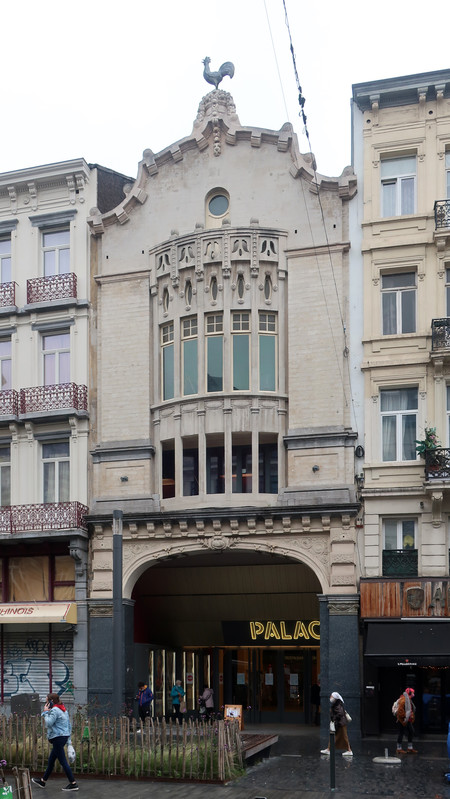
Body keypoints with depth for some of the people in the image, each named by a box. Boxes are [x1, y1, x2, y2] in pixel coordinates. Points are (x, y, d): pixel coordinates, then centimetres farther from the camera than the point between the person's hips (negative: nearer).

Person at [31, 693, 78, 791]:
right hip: (64, 736, 10)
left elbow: (49, 723, -23)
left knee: (63, 761, -8)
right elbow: (69, 725, 18)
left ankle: (73, 784, -8)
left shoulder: (54, 710, -14)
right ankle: (43, 781, 32)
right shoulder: (63, 710, 16)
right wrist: (68, 739, 20)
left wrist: (45, 712, -10)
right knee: (51, 761, 20)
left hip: (58, 738, -10)